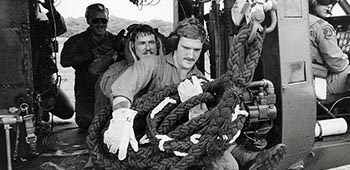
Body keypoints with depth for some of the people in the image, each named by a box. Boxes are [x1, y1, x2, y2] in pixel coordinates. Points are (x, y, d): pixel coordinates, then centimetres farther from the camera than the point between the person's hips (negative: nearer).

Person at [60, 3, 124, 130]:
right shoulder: (77, 41, 3)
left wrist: (116, 55, -25)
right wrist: (91, 54, -22)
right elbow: (64, 61, -14)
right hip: (86, 91, -1)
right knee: (87, 121, -16)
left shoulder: (114, 40, 7)